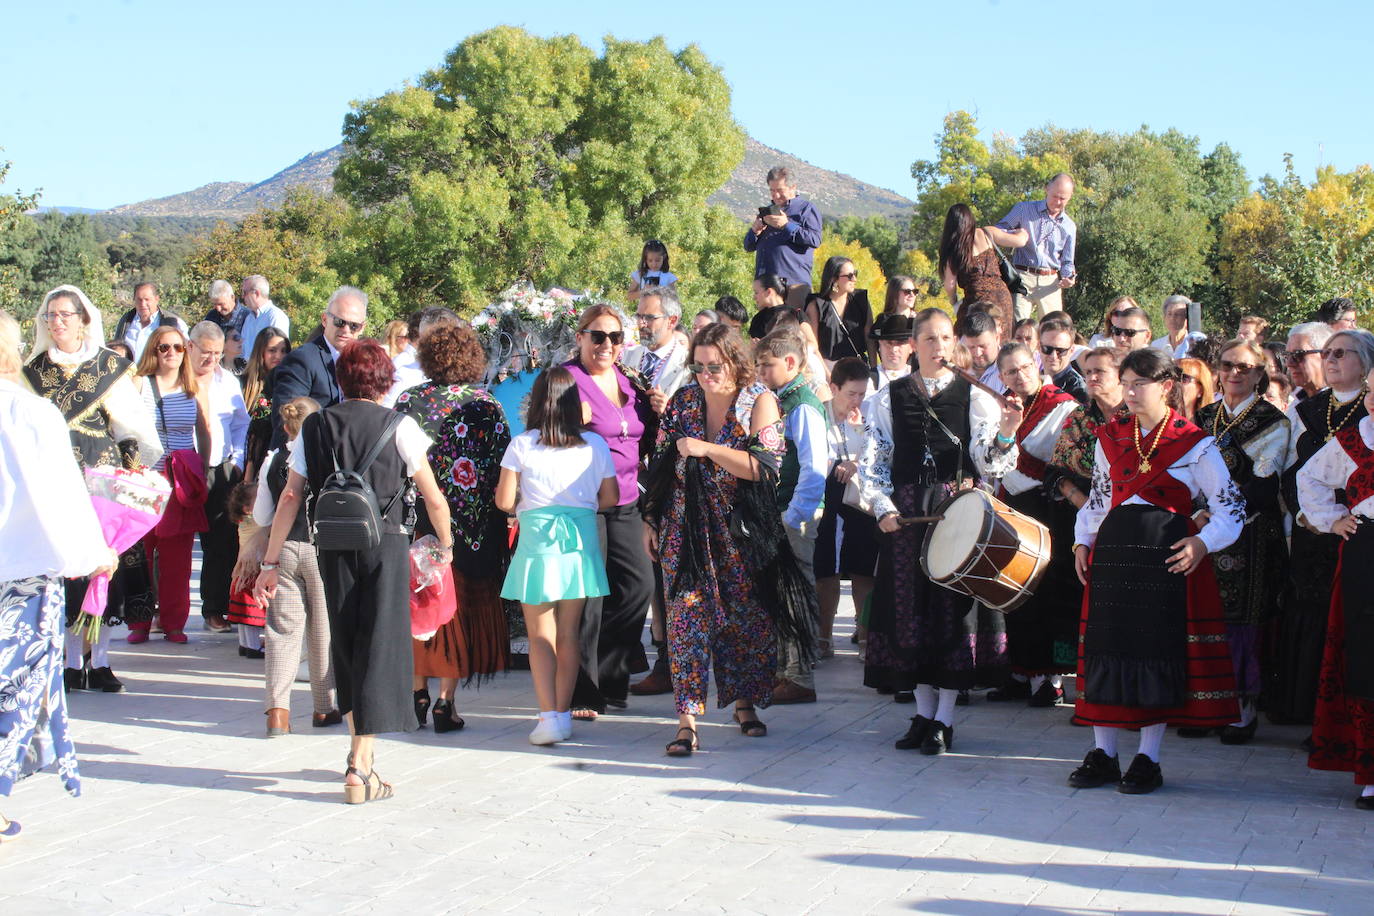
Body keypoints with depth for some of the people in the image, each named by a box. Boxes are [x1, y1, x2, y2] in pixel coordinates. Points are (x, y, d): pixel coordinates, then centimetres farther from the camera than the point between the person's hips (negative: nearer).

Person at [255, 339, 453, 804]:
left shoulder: (314, 427, 5)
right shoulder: (398, 427, -2)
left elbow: (290, 498, 4)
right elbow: (433, 497, -1)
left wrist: (270, 562, 8)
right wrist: (445, 545, 15)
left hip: (333, 547, 3)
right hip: (387, 543, -3)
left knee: (345, 646, 18)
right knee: (380, 646, 0)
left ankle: (360, 751, 29)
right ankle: (360, 767, -5)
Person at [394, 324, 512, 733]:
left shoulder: (409, 401, -1)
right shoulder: (487, 406, -2)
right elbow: (503, 469, -3)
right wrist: (503, 514, 6)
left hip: (417, 517, 1)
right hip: (472, 525, -1)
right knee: (459, 605, 5)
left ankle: (417, 690, 17)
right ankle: (446, 697, 2)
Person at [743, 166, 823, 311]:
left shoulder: (806, 208, 8)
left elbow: (815, 240, -8)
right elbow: (748, 246, 25)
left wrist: (787, 226, -11)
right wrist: (754, 231, 2)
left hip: (794, 281, -6)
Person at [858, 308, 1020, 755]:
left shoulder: (976, 397, 4)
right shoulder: (888, 399, 8)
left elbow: (990, 466, -2)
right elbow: (872, 462, 8)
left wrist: (1005, 434, -20)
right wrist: (884, 509, -5)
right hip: (906, 514, 2)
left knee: (954, 605, -3)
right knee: (911, 605, 4)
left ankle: (944, 718, 4)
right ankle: (923, 712, 15)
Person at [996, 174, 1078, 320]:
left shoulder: (1070, 227, 16)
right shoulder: (1024, 209, 8)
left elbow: (1067, 262, 19)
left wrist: (1068, 277, -5)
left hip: (1050, 282, 3)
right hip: (1023, 276, -3)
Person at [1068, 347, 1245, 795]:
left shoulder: (1194, 444, -1)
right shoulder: (1110, 438, 13)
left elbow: (1230, 506, -1)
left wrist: (1203, 542, -15)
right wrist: (1083, 541, 10)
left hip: (1167, 554, -4)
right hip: (1113, 550, 4)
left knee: (1160, 648, -2)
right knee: (1106, 644, 3)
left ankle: (1148, 759, 8)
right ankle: (1103, 754, 13)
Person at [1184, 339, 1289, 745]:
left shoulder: (1272, 421, 1)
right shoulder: (1204, 416, 15)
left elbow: (1263, 486, -7)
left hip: (1249, 533, -4)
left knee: (1241, 620, -5)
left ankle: (1244, 708, 2)